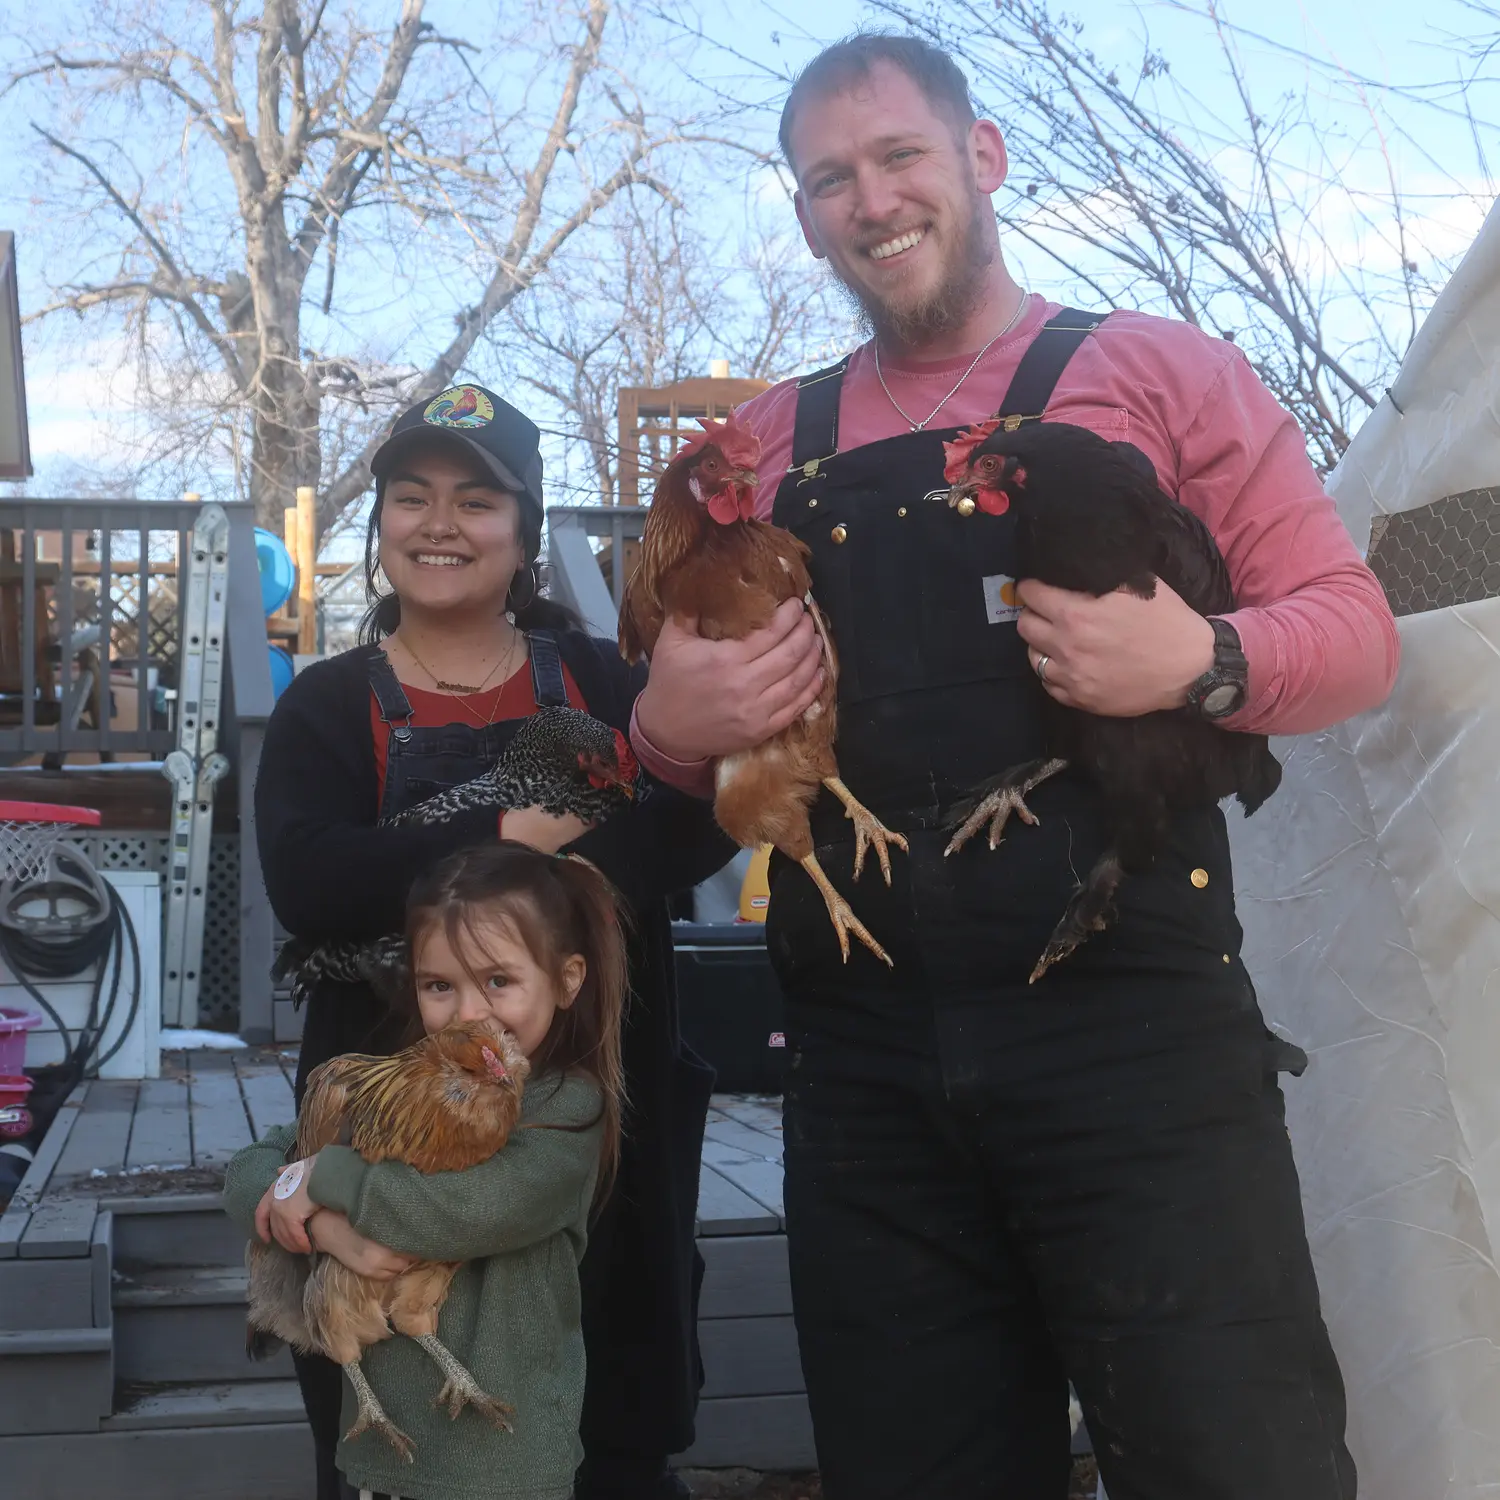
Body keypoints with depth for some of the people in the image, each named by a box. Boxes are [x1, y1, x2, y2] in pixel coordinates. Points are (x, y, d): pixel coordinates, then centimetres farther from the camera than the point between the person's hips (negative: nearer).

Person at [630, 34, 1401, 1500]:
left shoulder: (1157, 372, 5)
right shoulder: (765, 444, 14)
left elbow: (1351, 626, 2)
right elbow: (683, 716, 19)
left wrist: (1203, 661, -18)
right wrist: (672, 724, -4)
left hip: (1133, 1033, -3)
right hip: (860, 1066, 4)